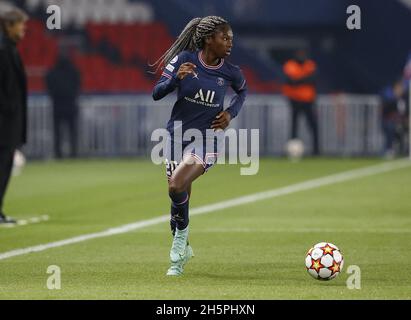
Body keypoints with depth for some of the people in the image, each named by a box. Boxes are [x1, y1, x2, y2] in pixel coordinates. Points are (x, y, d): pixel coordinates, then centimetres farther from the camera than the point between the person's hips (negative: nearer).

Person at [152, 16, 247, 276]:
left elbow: (243, 91, 18)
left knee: (177, 186, -25)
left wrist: (231, 113, 0)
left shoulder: (230, 72, -6)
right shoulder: (185, 59, -9)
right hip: (178, 134, 2)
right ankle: (181, 252, 32)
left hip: (207, 139, -2)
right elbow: (157, 94, -9)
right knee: (180, 197, 9)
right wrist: (176, 78, -27)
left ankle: (181, 236, -1)